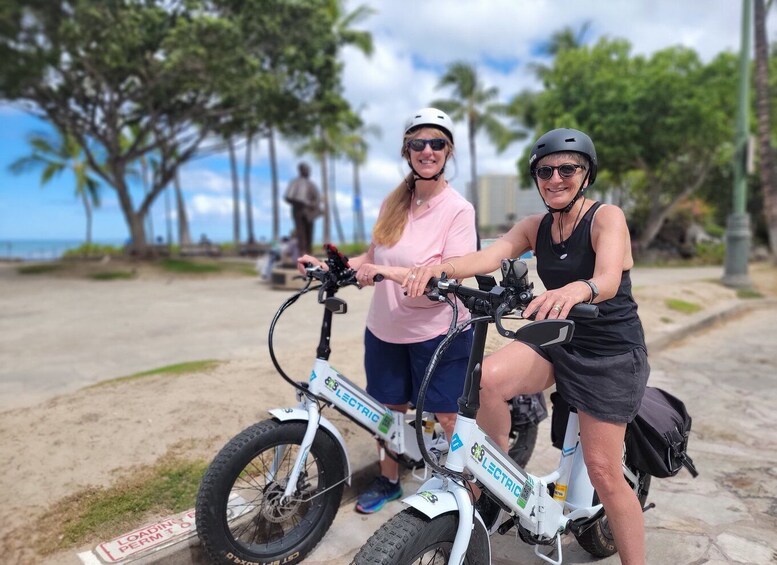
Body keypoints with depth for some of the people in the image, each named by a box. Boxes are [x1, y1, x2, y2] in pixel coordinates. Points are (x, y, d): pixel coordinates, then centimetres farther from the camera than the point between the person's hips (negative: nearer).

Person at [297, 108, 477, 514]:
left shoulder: (458, 209, -13)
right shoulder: (393, 203, 3)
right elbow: (373, 257, 12)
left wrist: (389, 271, -31)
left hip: (438, 333, -5)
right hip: (385, 329, 5)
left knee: (447, 419, 4)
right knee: (390, 408, 20)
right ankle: (388, 480, 42)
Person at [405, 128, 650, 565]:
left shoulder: (607, 217, -13)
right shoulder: (535, 227, 1)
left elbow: (608, 280, -32)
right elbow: (486, 258, -16)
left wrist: (574, 290, -56)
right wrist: (440, 264, -37)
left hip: (612, 352, -4)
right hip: (557, 339, 4)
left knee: (603, 471, -2)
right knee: (487, 378, -24)